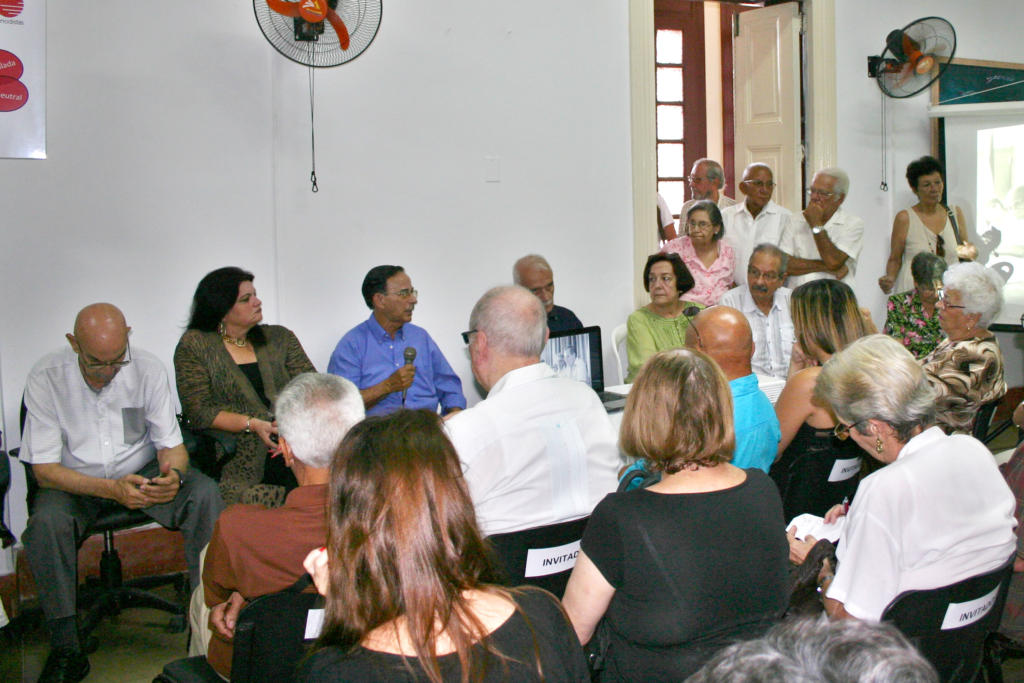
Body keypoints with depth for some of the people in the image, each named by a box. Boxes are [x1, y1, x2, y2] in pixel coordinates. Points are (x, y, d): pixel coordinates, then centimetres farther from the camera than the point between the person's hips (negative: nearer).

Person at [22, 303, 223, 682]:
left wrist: (173, 473, -30)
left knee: (204, 492, -25)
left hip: (142, 473, 1)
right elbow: (43, 469, -16)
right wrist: (110, 489, -33)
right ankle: (66, 648, -19)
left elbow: (171, 444, -4)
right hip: (74, 482, -1)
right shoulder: (46, 377, -16)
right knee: (46, 522, -33)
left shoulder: (147, 368, -11)